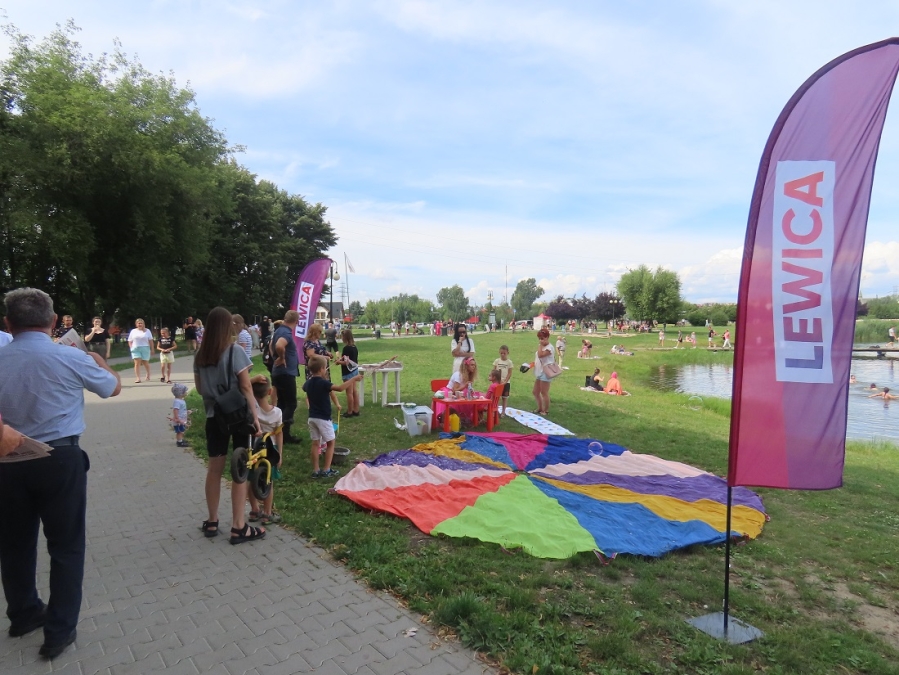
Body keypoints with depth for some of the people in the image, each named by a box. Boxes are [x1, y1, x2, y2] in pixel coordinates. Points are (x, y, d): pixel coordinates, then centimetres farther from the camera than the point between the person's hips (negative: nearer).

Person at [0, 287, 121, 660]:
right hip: (60, 460, -4)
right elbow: (114, 387, 5)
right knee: (66, 545, 8)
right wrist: (97, 359, 22)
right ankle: (59, 630, 14)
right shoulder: (72, 358, -12)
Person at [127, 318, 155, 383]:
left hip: (145, 349, -1)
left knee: (145, 363, 6)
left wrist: (152, 349, -1)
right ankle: (138, 378, -12)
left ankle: (148, 374, 32)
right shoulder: (133, 331, 10)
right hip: (135, 349, 1)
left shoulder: (147, 331, 6)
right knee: (137, 363, -9)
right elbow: (130, 341, 11)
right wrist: (131, 348, -2)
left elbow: (150, 341, 3)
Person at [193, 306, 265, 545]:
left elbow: (199, 388, 11)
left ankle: (212, 522, 25)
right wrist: (255, 416, -10)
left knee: (214, 468, 14)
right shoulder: (235, 351, -12)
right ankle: (238, 527, 5)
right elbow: (246, 388, -13)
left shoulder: (200, 355, 4)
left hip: (213, 416, 5)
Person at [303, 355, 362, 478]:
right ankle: (326, 470, 6)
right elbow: (340, 388, -33)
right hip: (323, 418, -7)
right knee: (330, 443, 6)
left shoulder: (308, 383, 3)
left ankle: (315, 470, 13)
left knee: (315, 443, 11)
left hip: (312, 417, 7)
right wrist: (353, 379, -28)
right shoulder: (323, 383, -20)